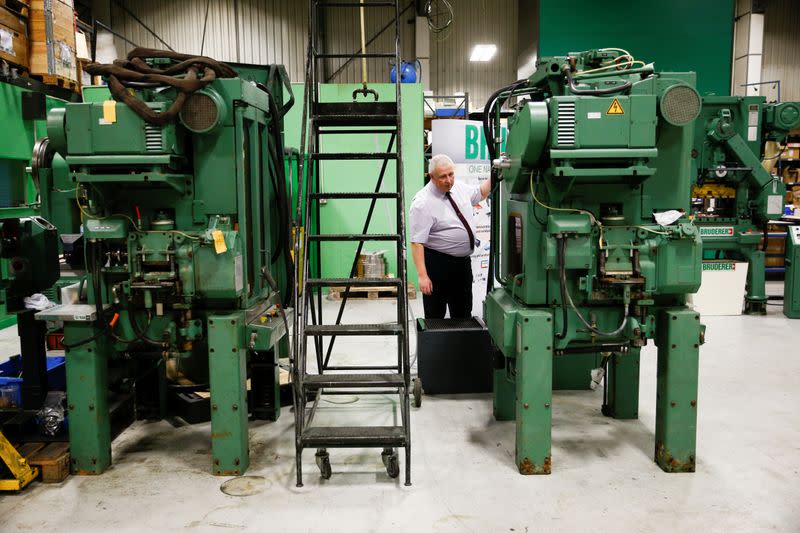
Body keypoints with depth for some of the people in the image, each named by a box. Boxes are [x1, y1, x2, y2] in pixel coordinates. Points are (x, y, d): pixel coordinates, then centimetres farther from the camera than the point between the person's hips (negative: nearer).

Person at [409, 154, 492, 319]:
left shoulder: (459, 187, 2)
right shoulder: (422, 203, -19)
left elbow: (480, 193, 24)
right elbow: (417, 243, -22)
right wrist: (422, 275, -28)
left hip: (464, 261, 7)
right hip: (438, 264, -7)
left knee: (463, 314, 18)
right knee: (436, 316, 4)